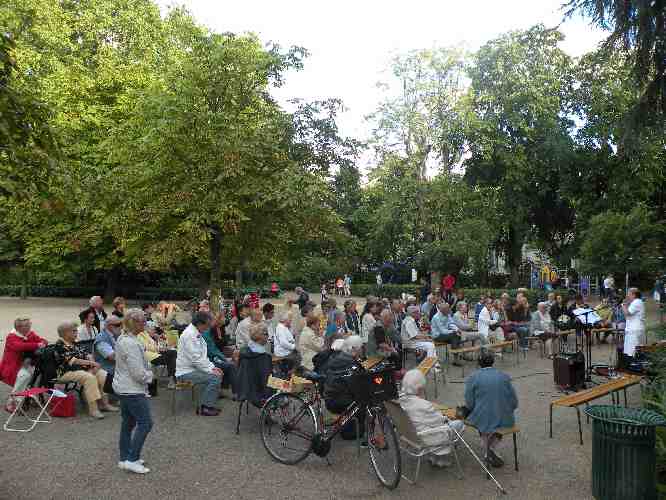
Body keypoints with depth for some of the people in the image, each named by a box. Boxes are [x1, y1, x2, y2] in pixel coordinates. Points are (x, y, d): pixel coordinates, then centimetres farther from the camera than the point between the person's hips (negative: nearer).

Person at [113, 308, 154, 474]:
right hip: (132, 390, -10)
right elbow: (139, 373, -23)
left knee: (128, 422, 17)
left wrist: (146, 372, 8)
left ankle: (125, 458, 26)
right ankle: (132, 460, 1)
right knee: (145, 423, -3)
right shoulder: (131, 344, -25)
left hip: (123, 387, 10)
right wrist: (149, 375, -4)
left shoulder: (122, 338, 7)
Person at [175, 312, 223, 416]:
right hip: (186, 372, -10)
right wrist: (211, 370, -18)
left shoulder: (196, 333, 10)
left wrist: (212, 367, 6)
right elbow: (196, 359, -25)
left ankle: (208, 404, 10)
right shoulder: (190, 335, -21)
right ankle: (206, 408, -7)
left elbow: (203, 355, 17)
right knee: (214, 378, -19)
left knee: (218, 374, 4)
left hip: (192, 368, 10)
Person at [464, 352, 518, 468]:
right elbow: (514, 403, 3)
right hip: (504, 420, 1)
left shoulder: (473, 378, -5)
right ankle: (492, 447, 12)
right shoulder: (504, 376, 3)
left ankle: (488, 451, 16)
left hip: (483, 420, -1)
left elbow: (469, 404, -8)